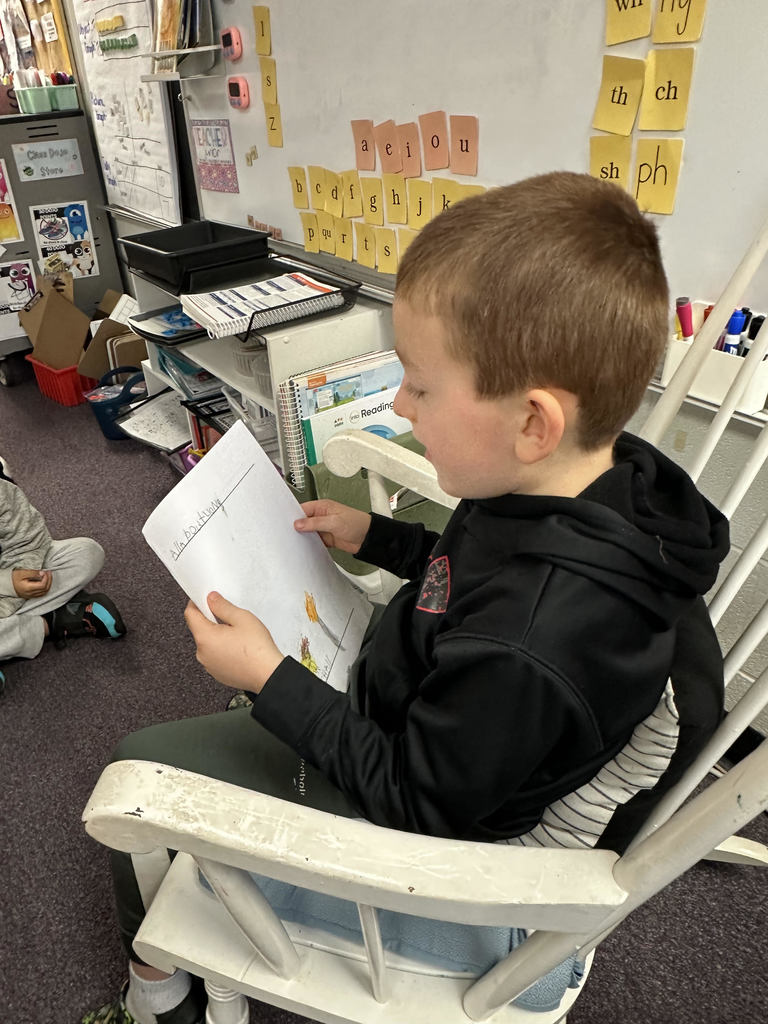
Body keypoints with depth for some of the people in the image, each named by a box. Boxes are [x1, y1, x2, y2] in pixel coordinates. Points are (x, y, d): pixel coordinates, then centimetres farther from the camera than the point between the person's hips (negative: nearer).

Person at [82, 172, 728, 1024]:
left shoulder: (526, 652, -43)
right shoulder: (613, 479, -16)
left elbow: (416, 799, -25)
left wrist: (271, 681, -22)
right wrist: (373, 537, 1)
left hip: (415, 817, -7)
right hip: (422, 726, 8)